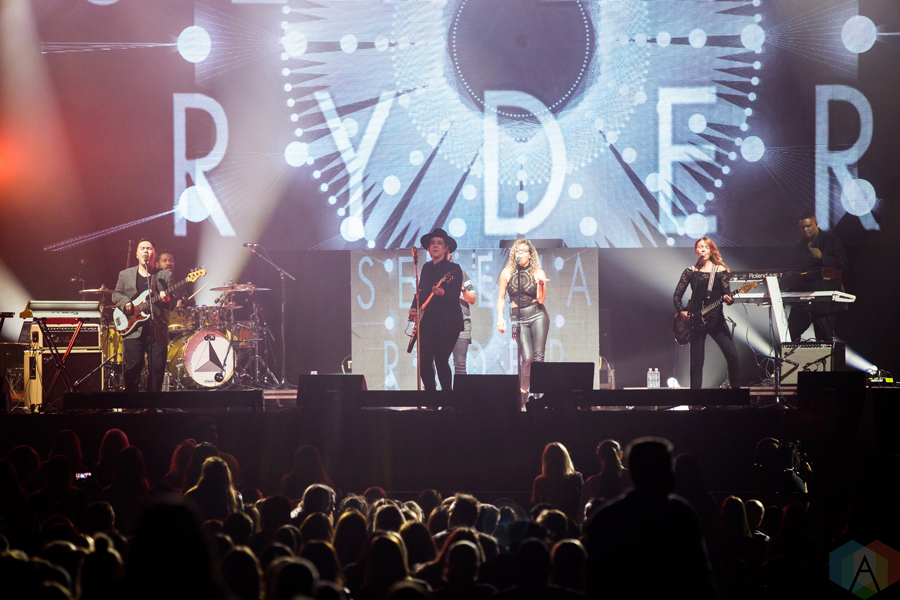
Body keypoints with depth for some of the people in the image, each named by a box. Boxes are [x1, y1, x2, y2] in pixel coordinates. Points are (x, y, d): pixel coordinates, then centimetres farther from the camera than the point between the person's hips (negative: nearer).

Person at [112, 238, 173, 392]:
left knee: (158, 368, -2)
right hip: (134, 330, 0)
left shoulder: (165, 275, 10)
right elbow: (116, 294, 16)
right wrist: (125, 303, -5)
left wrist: (166, 300, -16)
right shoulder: (125, 275, 13)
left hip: (158, 329, 0)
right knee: (133, 367, -7)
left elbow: (173, 303, 7)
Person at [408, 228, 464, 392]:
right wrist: (413, 308, 4)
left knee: (441, 360, -10)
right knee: (424, 361, -3)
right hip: (427, 321, 5)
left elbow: (456, 294, -11)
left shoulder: (454, 269, -1)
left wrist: (443, 293, -32)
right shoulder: (427, 268, 15)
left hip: (447, 321, -5)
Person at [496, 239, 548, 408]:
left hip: (537, 315, 1)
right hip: (518, 317, -1)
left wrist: (540, 284, -18)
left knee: (538, 356, -3)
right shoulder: (507, 272, 4)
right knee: (527, 357, -12)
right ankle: (522, 396, -4)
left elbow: (541, 299, -1)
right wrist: (500, 318, -1)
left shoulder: (538, 273, 3)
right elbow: (501, 297, 9)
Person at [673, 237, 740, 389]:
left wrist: (728, 299, -23)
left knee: (732, 356, -11)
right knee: (697, 362, 0)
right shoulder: (690, 271, 8)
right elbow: (677, 295, 10)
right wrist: (682, 311, -4)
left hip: (716, 319, 0)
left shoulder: (720, 270, 5)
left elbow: (726, 292, -2)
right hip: (696, 319, 0)